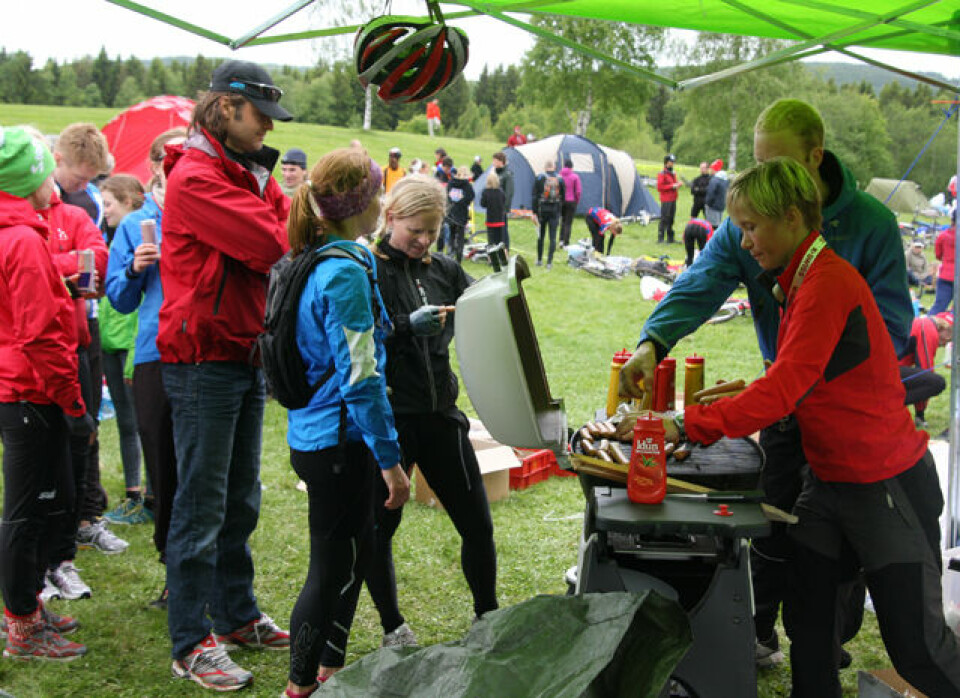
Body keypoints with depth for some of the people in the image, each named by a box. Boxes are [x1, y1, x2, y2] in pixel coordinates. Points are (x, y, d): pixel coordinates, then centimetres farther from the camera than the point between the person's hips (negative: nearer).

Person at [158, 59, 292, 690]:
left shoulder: (251, 172, 15)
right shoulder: (194, 177, -16)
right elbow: (273, 246, -22)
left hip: (248, 358, 9)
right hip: (205, 361, -9)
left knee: (241, 501, 17)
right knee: (202, 508, -3)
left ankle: (238, 617, 29)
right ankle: (192, 645, 6)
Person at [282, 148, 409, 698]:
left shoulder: (314, 262, 10)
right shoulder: (346, 272, -20)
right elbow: (359, 377, -22)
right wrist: (390, 460, -18)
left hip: (315, 434, 10)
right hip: (339, 442, -10)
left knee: (356, 551, 21)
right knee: (334, 565, 2)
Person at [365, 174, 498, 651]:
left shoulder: (445, 272, 11)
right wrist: (407, 326, -26)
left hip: (440, 415, 5)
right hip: (389, 419, -5)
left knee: (478, 525, 9)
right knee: (380, 526, 6)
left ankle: (487, 616, 29)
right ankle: (393, 628, 25)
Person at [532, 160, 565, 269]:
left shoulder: (539, 178, -6)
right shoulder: (560, 179, -1)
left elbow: (535, 196, -7)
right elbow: (563, 197, 6)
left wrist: (534, 212, -3)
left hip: (542, 210, 0)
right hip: (555, 210, 0)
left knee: (540, 235, 13)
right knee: (553, 237, 2)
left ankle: (539, 260, 20)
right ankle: (549, 262, -3)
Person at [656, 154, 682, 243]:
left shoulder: (673, 173, 17)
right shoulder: (662, 174, -9)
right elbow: (659, 187, -16)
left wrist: (678, 184, 3)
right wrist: (672, 186, -18)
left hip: (673, 200, 8)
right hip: (666, 200, -8)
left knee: (671, 219, 11)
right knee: (664, 219, -9)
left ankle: (670, 238, 16)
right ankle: (660, 238, -7)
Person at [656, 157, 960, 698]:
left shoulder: (828, 282, -22)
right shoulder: (798, 282, 8)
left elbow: (787, 389, -30)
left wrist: (686, 426, -32)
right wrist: (748, 396, 5)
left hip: (887, 485, -9)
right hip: (830, 481, 9)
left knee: (917, 647, 2)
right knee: (806, 623, 9)